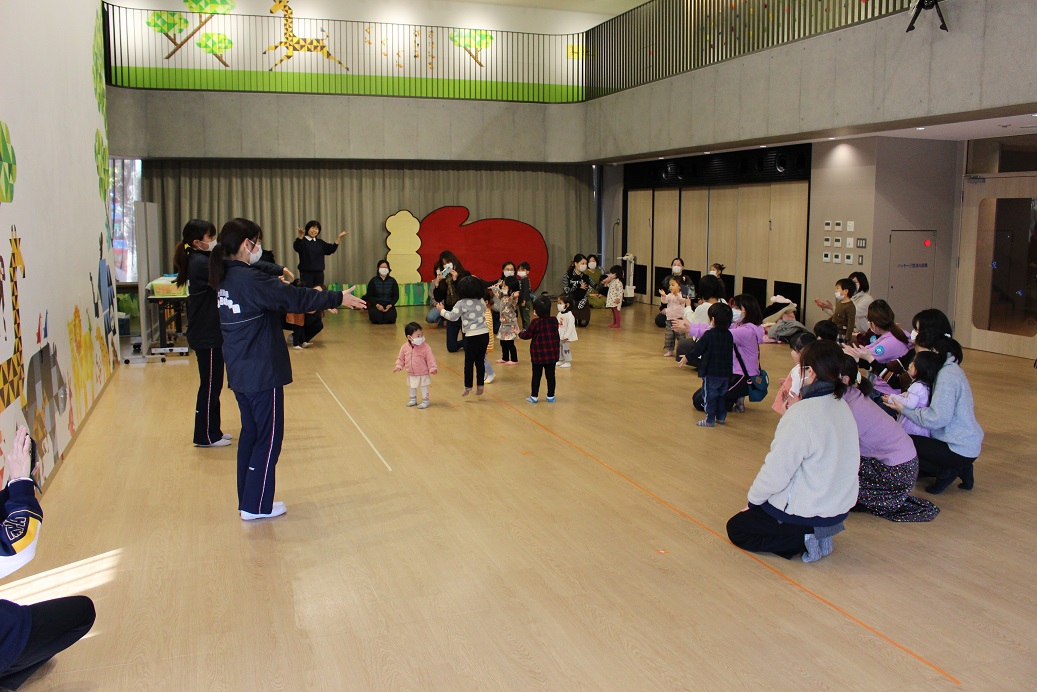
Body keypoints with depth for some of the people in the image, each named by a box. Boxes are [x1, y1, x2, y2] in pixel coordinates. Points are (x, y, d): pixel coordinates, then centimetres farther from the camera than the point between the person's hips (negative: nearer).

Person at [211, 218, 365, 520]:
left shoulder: (225, 279, 8)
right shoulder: (250, 280, -21)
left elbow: (277, 299, 16)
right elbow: (294, 298, -19)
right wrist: (337, 298, -11)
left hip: (239, 372, 9)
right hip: (261, 373, -9)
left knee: (251, 433, 18)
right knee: (269, 437, 3)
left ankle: (247, 499, 26)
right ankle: (256, 505, 10)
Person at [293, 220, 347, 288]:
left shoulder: (320, 242, 15)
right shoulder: (303, 241, -3)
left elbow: (331, 249, 6)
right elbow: (296, 247, -23)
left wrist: (339, 238, -4)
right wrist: (300, 236, -42)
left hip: (319, 273, 5)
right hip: (306, 272, -5)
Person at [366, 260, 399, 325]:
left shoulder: (392, 281, 5)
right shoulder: (373, 280, 2)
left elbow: (396, 296, 5)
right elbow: (369, 296, 0)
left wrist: (390, 305, -14)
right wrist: (377, 305, -17)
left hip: (388, 305, 1)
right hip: (375, 305, -1)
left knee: (390, 318, -28)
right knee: (376, 318, -31)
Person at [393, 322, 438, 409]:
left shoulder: (425, 347, -20)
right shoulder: (405, 347, -10)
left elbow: (430, 359, -16)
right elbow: (401, 358, 3)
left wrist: (433, 368, -20)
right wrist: (399, 366, -6)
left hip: (422, 374, -4)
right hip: (411, 374, 4)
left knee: (423, 387, 7)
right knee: (412, 387, 21)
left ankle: (425, 401, 22)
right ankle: (413, 400, 40)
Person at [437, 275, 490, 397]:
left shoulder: (461, 303, -7)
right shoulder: (481, 301, 9)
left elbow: (452, 316, -12)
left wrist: (442, 310, 4)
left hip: (472, 336, -5)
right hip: (485, 333, 5)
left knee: (469, 362, 4)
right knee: (480, 361, 12)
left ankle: (468, 387, 8)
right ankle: (480, 386, 16)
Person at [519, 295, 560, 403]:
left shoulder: (535, 322, -14)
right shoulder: (553, 321, -2)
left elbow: (527, 335, -5)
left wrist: (520, 333, 13)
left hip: (538, 354, -3)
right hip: (552, 353, 3)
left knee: (536, 375, 6)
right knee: (550, 375, 9)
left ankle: (534, 396, 12)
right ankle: (551, 396, 15)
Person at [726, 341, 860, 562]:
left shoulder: (803, 414, -26)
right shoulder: (842, 406, -1)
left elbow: (777, 471, -21)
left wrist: (752, 500, -5)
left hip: (809, 512, -8)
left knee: (736, 529, 11)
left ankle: (803, 540, -4)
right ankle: (818, 534, 11)